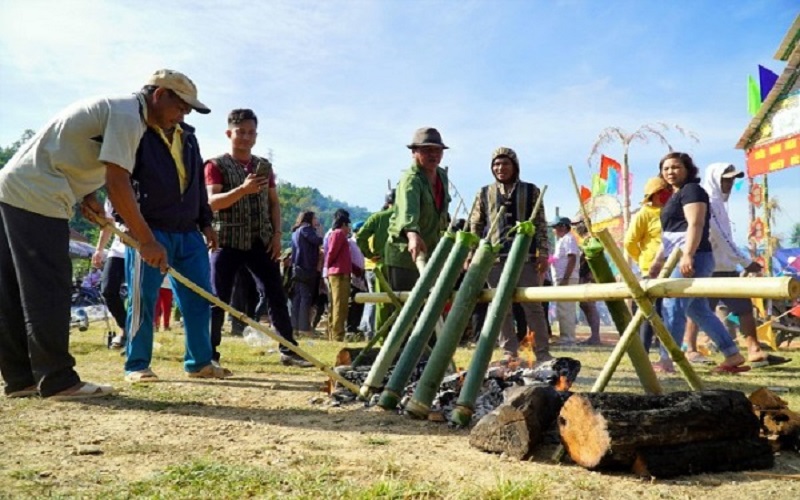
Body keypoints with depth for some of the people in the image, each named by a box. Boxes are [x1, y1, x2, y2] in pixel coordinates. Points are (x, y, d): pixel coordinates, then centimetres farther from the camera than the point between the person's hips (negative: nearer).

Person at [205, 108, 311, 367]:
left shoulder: (264, 166, 13)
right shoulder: (216, 165, -1)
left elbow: (274, 202, 14)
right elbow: (212, 202, -14)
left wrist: (277, 234, 2)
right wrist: (243, 189, -28)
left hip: (261, 241, 4)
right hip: (227, 241, -3)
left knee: (276, 295, 2)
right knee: (218, 299, -2)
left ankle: (289, 351, 10)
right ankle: (210, 353, 9)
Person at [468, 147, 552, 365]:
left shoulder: (531, 191, 8)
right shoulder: (484, 193, 11)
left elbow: (540, 224, 6)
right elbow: (475, 226, 10)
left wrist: (543, 252, -2)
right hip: (494, 256, 2)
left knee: (532, 304, -1)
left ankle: (542, 352, 6)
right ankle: (509, 352, 11)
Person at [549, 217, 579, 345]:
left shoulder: (568, 239, -7)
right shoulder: (562, 240, 23)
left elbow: (572, 259, -18)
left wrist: (565, 279, -24)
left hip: (566, 279, -11)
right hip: (560, 279, 11)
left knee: (565, 310, -11)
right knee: (563, 310, 12)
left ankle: (568, 339, -9)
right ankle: (566, 338, 16)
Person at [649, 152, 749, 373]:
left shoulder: (692, 190, -5)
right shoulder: (676, 196, 24)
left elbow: (695, 225, -19)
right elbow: (670, 234, 27)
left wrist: (687, 255, -30)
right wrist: (658, 260, 24)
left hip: (692, 259, -11)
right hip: (681, 260, 11)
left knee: (672, 307, -13)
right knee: (699, 311, 13)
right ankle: (733, 356, 19)